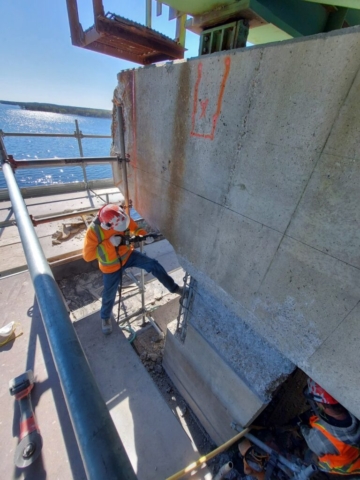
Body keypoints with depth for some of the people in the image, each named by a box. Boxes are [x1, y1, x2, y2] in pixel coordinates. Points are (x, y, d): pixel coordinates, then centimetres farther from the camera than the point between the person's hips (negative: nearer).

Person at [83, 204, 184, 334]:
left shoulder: (123, 219, -21)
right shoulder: (93, 231, -30)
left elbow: (135, 229, -3)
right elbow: (87, 255, -26)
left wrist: (144, 236, -26)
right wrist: (109, 243, -36)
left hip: (127, 255, 3)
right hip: (111, 266, -2)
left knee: (153, 264, -13)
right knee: (109, 295, 14)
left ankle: (174, 287, 5)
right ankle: (105, 318, 46)